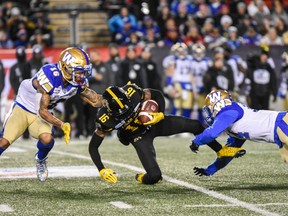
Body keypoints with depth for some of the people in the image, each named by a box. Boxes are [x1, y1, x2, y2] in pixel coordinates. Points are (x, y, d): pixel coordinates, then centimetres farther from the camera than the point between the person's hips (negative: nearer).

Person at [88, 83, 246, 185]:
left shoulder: (132, 92, -29)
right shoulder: (105, 119, -33)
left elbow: (157, 95, -9)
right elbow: (93, 146, -21)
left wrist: (160, 114, -25)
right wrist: (102, 171, -28)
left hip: (154, 123, 3)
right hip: (139, 137, -3)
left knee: (195, 125, -4)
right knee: (155, 176, -19)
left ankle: (221, 151, 24)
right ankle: (142, 179, 22)